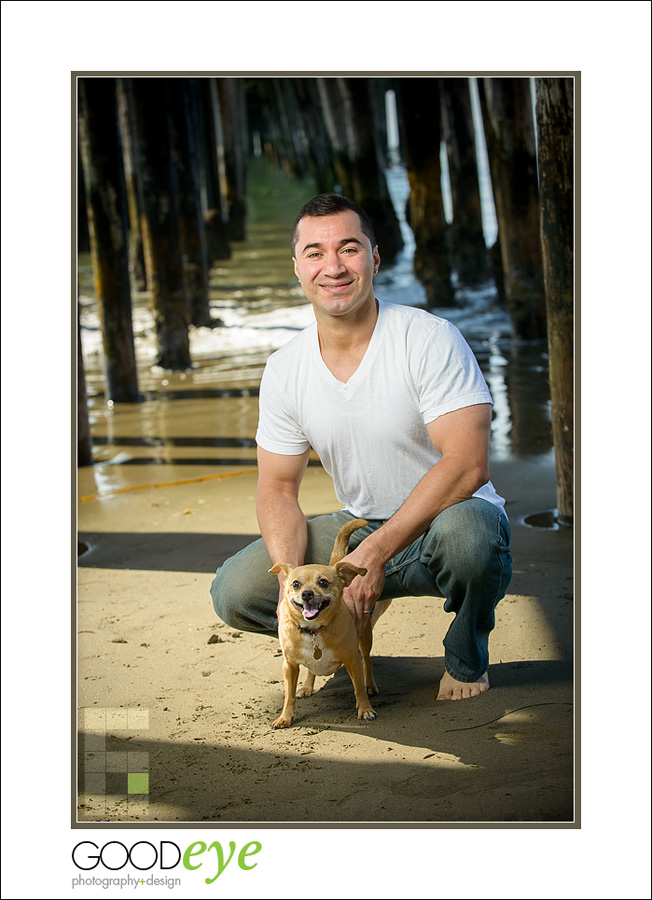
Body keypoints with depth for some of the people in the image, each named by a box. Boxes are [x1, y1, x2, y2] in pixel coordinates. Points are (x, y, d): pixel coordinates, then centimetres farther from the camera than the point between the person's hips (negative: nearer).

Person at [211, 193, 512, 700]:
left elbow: (468, 464, -26)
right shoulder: (284, 371, -2)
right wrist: (290, 578, -18)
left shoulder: (430, 340, -18)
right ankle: (362, 612, 15)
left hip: (449, 516, -4)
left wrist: (375, 552, -30)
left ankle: (467, 661, -7)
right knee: (234, 592, -13)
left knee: (465, 529, -41)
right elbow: (278, 488, 2)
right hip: (361, 528, 4)